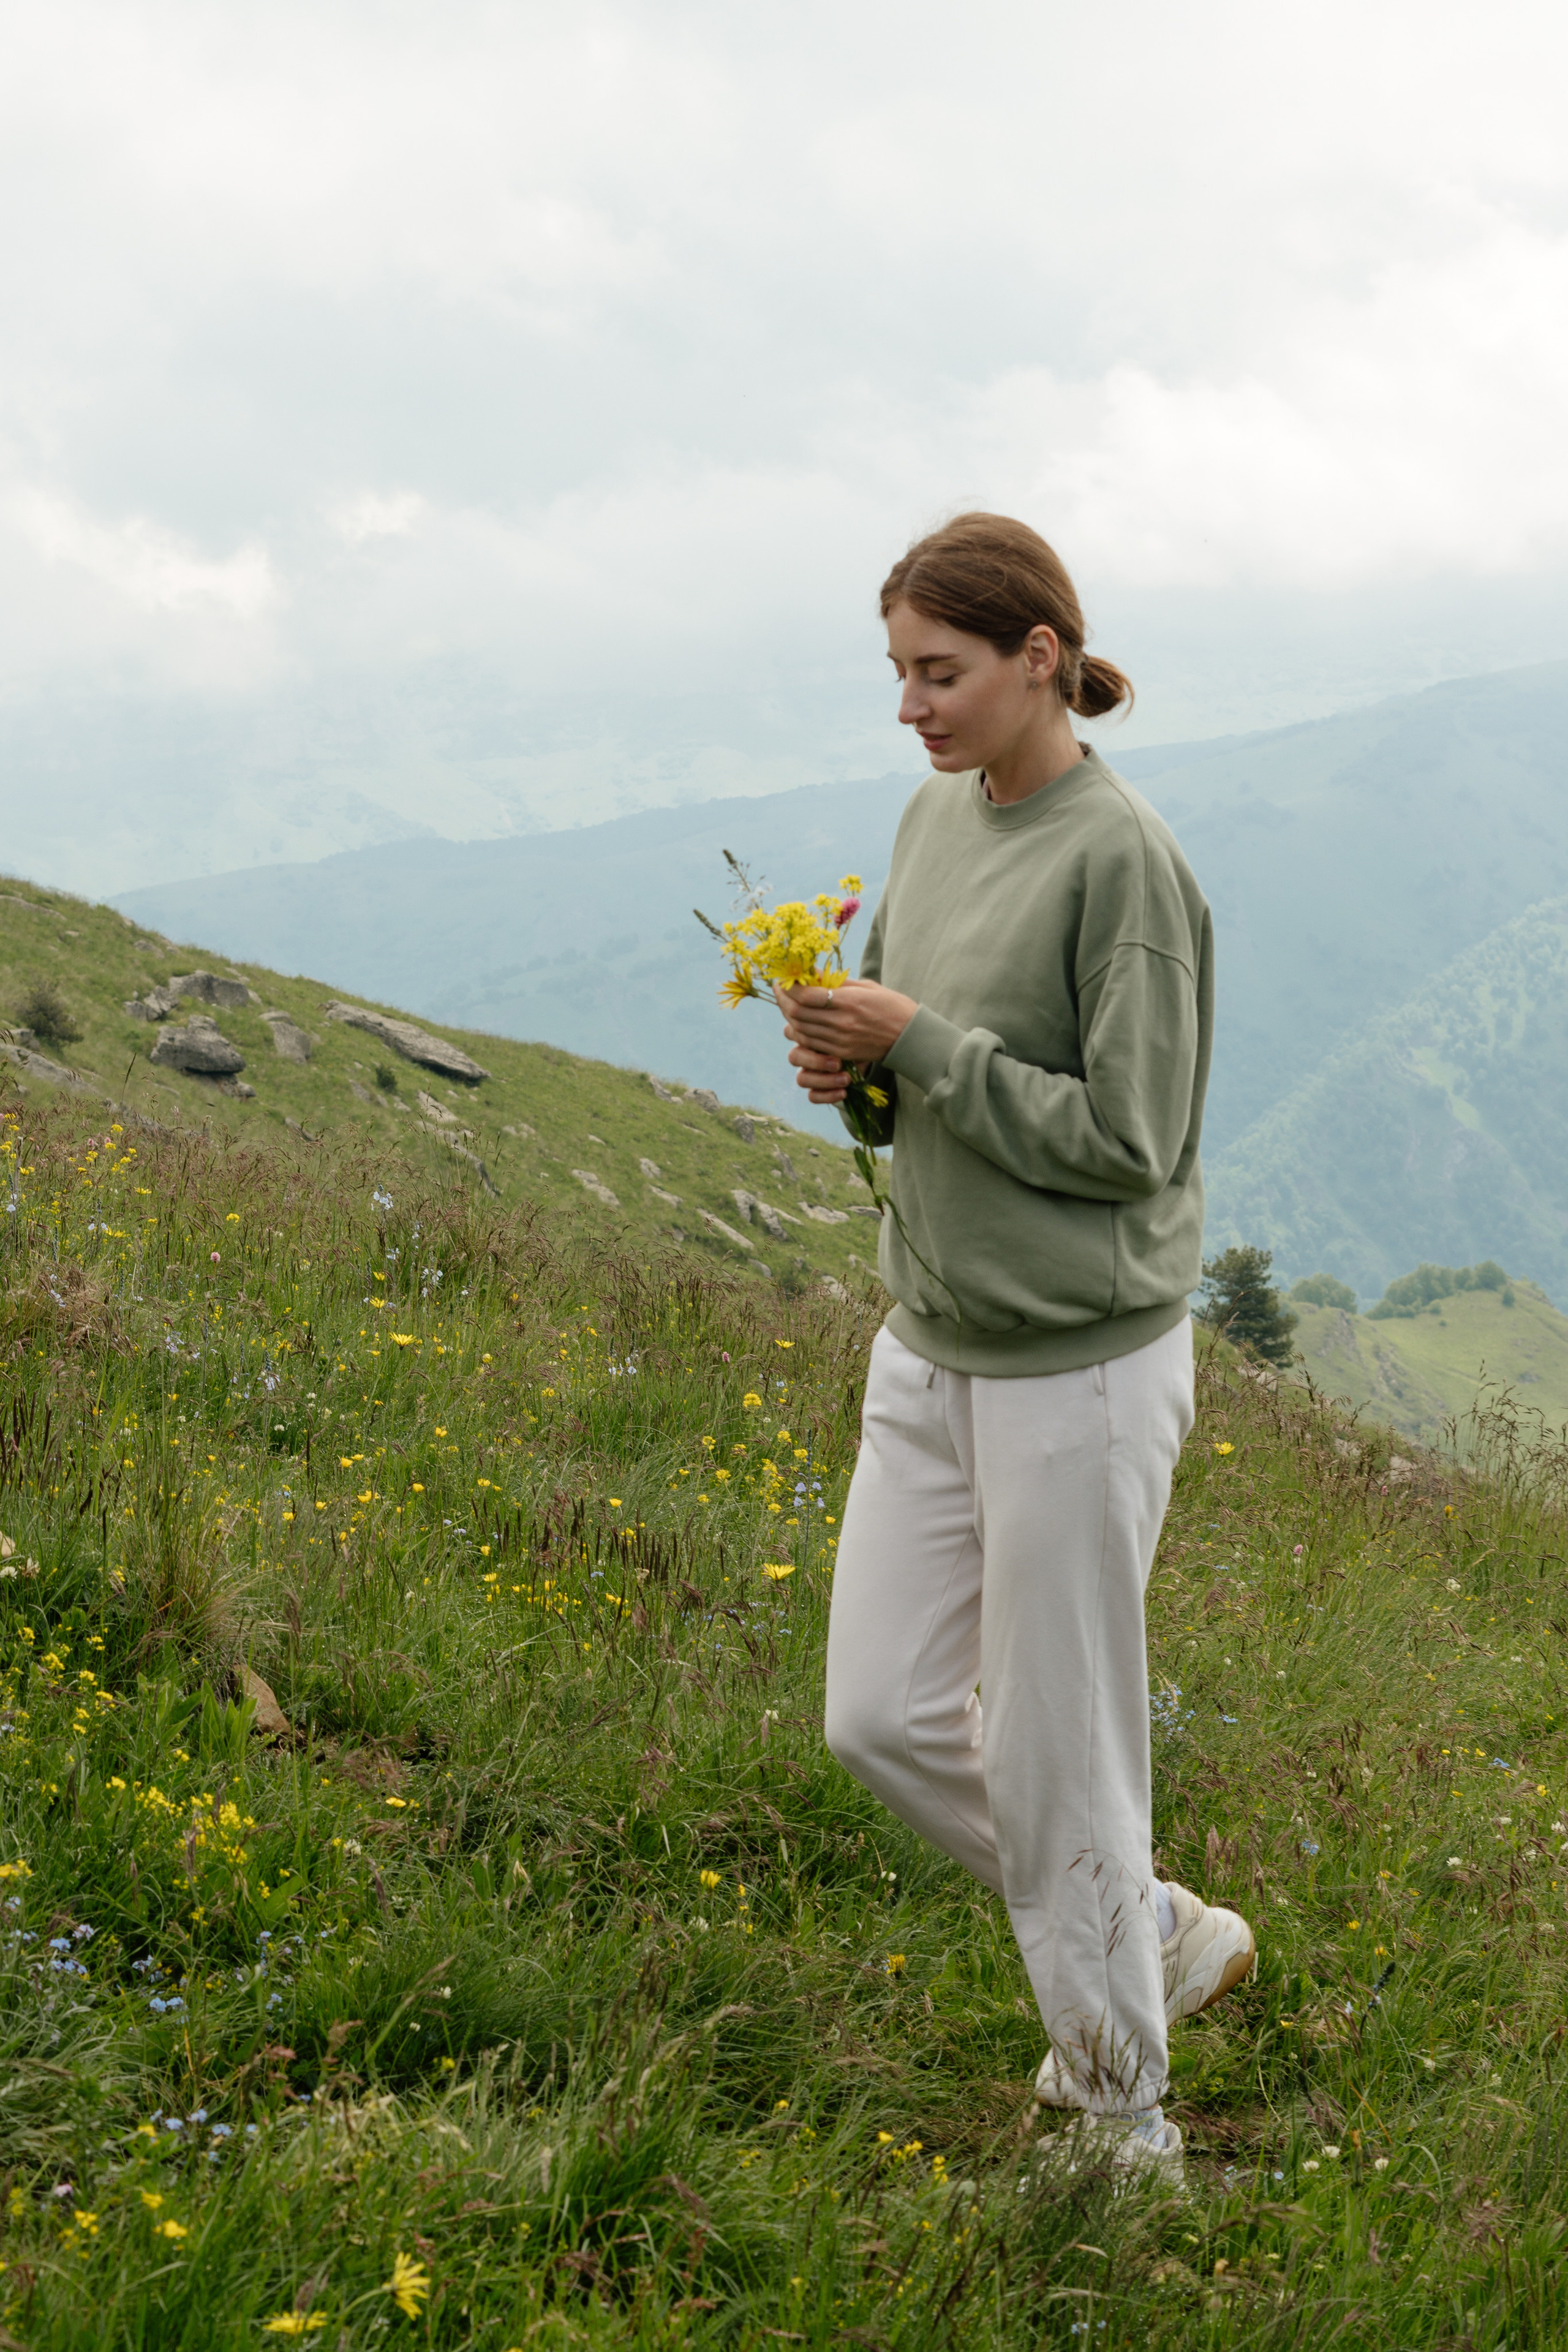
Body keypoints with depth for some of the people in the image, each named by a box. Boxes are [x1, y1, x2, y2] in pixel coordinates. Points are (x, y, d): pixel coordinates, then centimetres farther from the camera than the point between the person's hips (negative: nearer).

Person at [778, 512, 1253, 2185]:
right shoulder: (934, 817, 7)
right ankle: (1165, 1939, 31)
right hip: (932, 1347, 8)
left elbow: (1127, 1141, -19)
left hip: (1080, 1365, -8)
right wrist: (849, 1060, -6)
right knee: (881, 1718, 11)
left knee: (1054, 1759, 3)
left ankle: (1125, 2122, 24)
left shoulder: (1121, 860, -18)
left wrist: (917, 1042, -19)